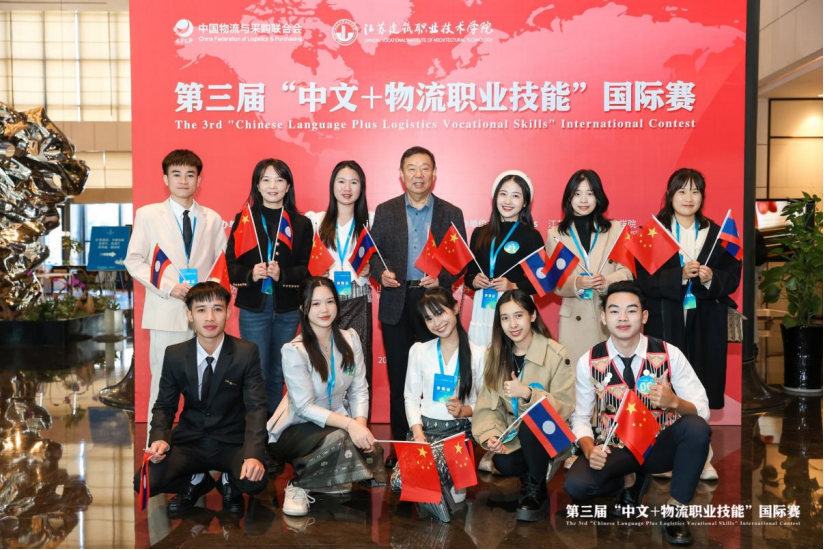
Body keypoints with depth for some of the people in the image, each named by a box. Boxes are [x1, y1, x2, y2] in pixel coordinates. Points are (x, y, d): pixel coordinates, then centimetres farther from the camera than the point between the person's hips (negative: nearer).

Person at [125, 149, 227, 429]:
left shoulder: (212, 219, 11)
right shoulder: (147, 215, 5)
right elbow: (134, 261, 2)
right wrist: (168, 288, -11)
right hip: (167, 312, -2)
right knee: (163, 383, 1)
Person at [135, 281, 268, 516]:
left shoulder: (247, 353, -10)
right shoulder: (174, 355, -2)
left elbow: (256, 406, -16)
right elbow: (165, 405, 4)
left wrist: (253, 454, -32)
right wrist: (160, 439, -18)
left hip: (232, 442, -2)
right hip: (189, 442, 2)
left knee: (255, 480, -32)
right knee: (145, 482, -22)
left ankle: (230, 482, 8)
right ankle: (197, 481, 12)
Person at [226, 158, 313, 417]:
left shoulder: (301, 223, 5)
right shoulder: (244, 219, 3)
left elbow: (306, 268, 0)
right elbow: (231, 263, 0)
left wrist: (282, 274, -19)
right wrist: (250, 274, -20)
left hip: (288, 308, 2)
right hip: (253, 307, -1)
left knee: (278, 374, 12)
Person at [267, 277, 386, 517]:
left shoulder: (350, 338, -1)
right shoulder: (294, 350, -17)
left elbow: (359, 390, -1)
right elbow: (305, 407, -20)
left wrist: (360, 423, -20)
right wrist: (349, 424, -32)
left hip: (339, 424, 5)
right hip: (297, 428, -5)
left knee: (372, 452, -24)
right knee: (339, 439, -36)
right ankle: (298, 486, -10)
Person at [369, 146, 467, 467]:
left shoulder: (451, 214, 5)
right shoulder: (385, 211, 7)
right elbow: (374, 252, 7)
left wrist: (442, 279, -14)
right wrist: (380, 273, -13)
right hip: (396, 304, 1)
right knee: (398, 377, 7)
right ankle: (400, 444, 19)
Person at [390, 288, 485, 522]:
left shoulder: (478, 353, 0)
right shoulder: (419, 351, 8)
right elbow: (411, 397, 4)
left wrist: (464, 411, -18)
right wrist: (417, 431, -12)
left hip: (458, 430, -3)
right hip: (425, 426, 3)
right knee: (399, 480, -24)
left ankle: (452, 486, 0)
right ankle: (441, 491, 3)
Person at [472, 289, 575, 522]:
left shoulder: (556, 354, -13)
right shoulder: (495, 355, 0)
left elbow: (565, 408, -16)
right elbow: (488, 405, -3)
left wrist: (528, 394, -30)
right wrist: (490, 434, -22)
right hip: (514, 435, 3)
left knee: (530, 422, -35)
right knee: (504, 464, -28)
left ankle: (537, 488, -9)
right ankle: (533, 473, 9)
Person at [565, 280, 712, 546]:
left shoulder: (670, 354, -10)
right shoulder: (589, 362, -8)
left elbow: (702, 411, -13)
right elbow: (581, 417, -4)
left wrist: (674, 402, -35)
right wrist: (590, 450, -25)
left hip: (660, 446, 0)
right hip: (614, 450, 0)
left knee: (697, 428, -31)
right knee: (575, 485, -27)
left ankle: (674, 510, -8)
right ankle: (630, 480, 9)